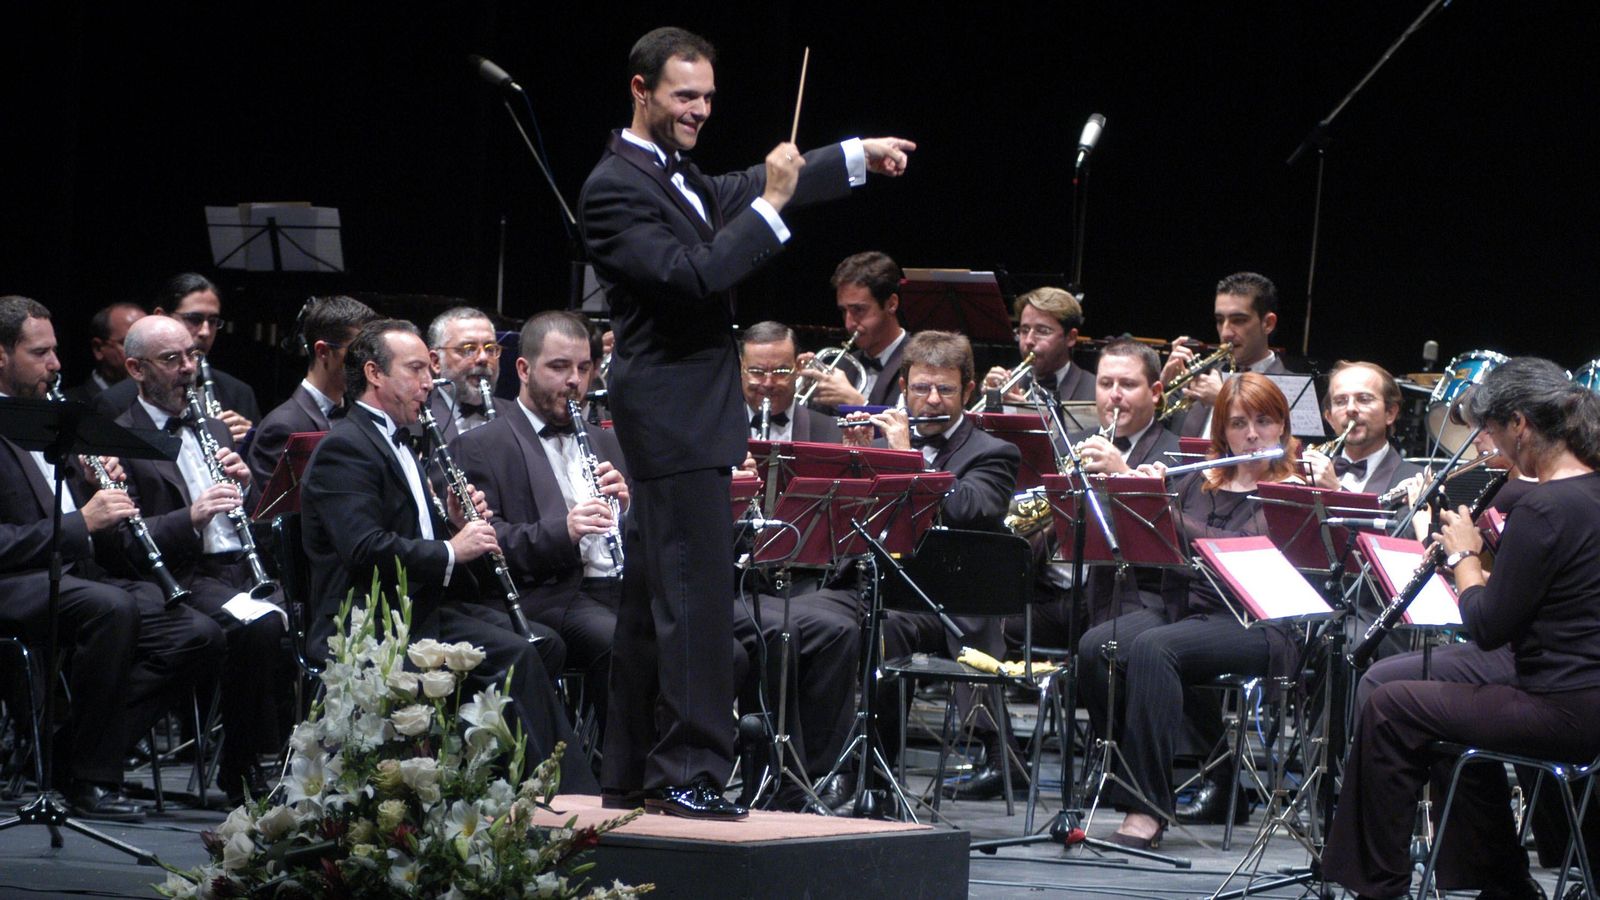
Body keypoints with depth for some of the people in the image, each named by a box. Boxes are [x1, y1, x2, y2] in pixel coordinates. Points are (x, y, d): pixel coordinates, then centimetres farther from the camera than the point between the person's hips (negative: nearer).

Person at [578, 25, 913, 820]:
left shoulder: (672, 174, 14)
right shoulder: (614, 188, -15)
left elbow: (736, 194, 24)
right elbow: (693, 274, -24)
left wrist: (857, 157, 19)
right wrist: (771, 205, -21)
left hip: (676, 413, 10)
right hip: (674, 411, -10)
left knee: (654, 598, 13)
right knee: (696, 596, -13)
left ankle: (631, 770, 17)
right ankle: (689, 774, -13)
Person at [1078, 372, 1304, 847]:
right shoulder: (1199, 485, 19)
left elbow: (1240, 552, -16)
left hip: (1257, 626, -6)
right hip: (1186, 609, 6)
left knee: (1152, 647, -34)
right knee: (1096, 647, -25)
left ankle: (1148, 808, -36)